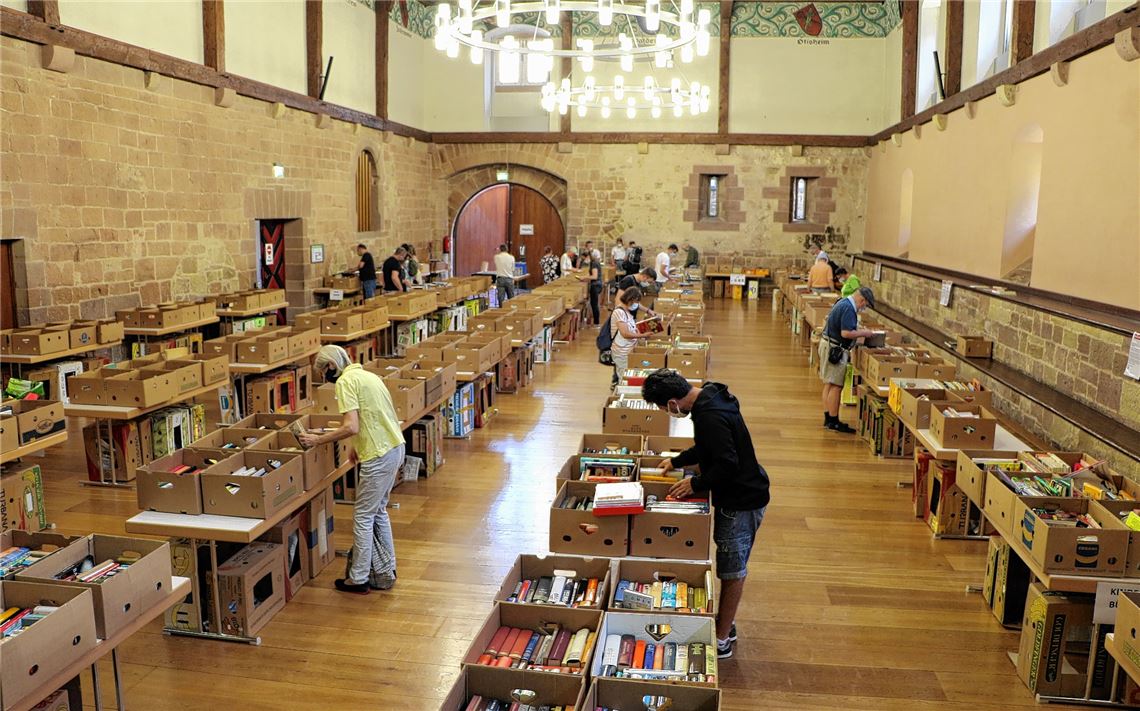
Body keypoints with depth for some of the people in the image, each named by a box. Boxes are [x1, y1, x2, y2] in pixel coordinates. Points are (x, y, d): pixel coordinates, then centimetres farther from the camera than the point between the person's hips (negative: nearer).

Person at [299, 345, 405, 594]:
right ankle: (386, 572, 27)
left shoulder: (346, 381, -12)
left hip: (379, 456, -9)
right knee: (379, 512, 20)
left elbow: (351, 427, -21)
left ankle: (358, 579, 14)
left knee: (363, 517, 4)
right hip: (395, 447, 9)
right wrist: (360, 447, 23)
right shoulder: (367, 375, 17)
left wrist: (318, 440, -10)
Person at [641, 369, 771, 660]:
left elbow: (727, 464, -30)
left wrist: (696, 484, -16)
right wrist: (676, 461, 20)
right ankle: (726, 625, 35)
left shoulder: (710, 416, -29)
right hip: (738, 496, 10)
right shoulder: (710, 396, 3)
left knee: (732, 570, 3)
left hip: (741, 501, -10)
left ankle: (722, 641, 15)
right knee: (731, 567, 20)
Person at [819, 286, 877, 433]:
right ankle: (834, 421, 0)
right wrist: (863, 333, -13)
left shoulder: (842, 302, 13)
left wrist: (858, 331, 18)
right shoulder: (849, 308, -19)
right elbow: (846, 333, -26)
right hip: (835, 349, -11)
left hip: (828, 345, 11)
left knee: (828, 384, 14)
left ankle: (828, 418, 20)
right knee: (836, 386, -5)